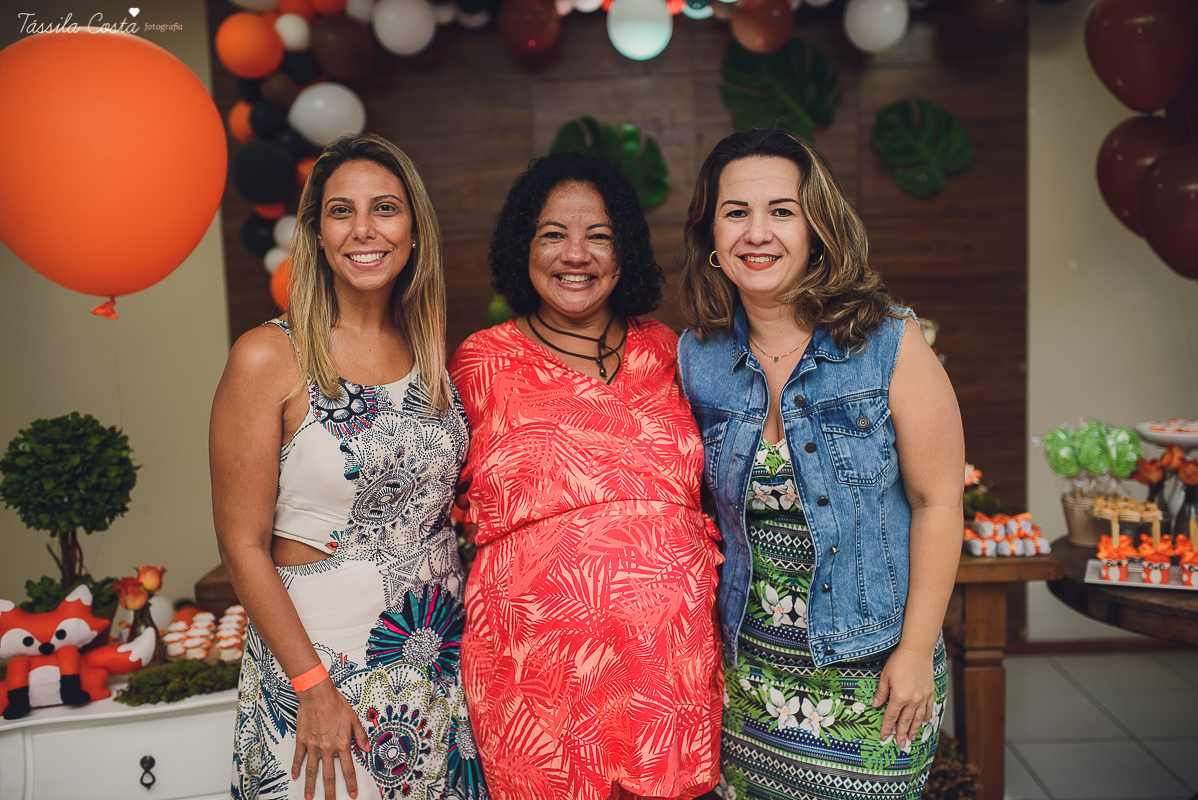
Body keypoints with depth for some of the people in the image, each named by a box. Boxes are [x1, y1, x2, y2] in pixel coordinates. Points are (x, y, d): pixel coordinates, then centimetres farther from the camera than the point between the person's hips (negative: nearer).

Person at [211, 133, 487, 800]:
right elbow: (244, 544, -12)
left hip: (441, 655, 5)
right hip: (319, 648, -5)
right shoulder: (270, 358, -13)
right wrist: (314, 686, -15)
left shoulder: (431, 351, 2)